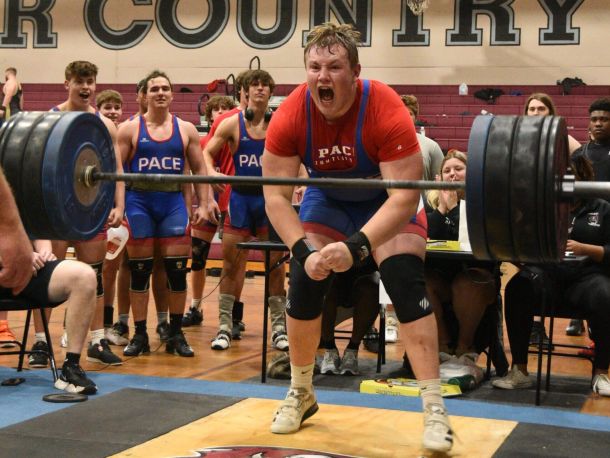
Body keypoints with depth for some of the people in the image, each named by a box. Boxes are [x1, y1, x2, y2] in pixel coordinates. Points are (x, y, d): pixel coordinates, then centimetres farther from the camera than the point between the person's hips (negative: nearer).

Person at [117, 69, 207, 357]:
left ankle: (176, 334, 13)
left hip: (173, 201, 2)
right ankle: (140, 335, 11)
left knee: (177, 269, 1)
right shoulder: (130, 129, 2)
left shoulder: (186, 130, 8)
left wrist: (202, 204, 3)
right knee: (139, 271, 2)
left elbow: (199, 169, 11)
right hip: (139, 201, -1)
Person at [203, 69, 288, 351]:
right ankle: (224, 326, 11)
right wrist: (212, 172, -17)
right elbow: (207, 152, 3)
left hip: (271, 198, 0)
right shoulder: (232, 124, 0)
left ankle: (278, 327, 13)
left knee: (276, 263, 3)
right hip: (241, 197, 0)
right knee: (231, 262, 1)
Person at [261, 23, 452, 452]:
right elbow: (276, 195, -24)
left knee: (406, 283, -21)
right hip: (328, 199, 3)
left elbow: (404, 196, -38)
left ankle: (434, 407, -17)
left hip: (387, 200, -3)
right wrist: (304, 250, -39)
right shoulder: (289, 116, -26)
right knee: (305, 281, -8)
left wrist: (357, 246, -50)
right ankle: (301, 394, 12)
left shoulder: (387, 111, -36)